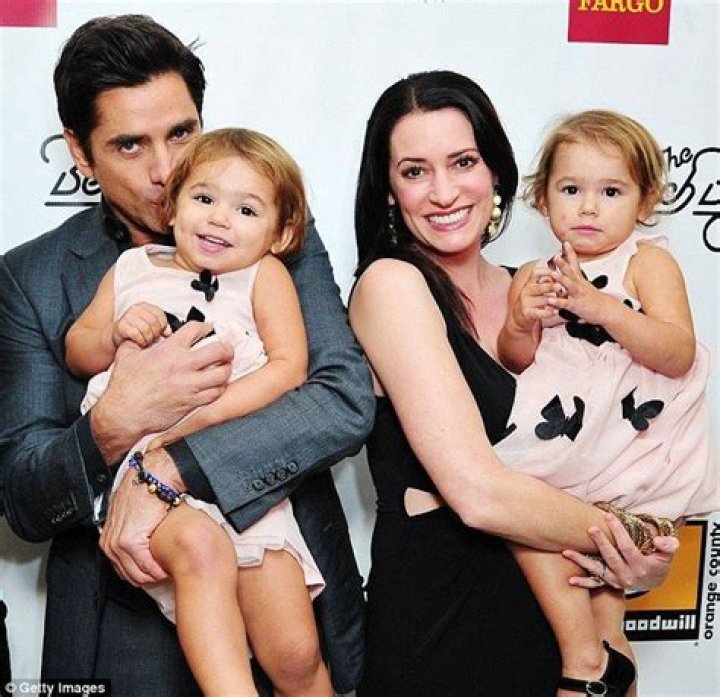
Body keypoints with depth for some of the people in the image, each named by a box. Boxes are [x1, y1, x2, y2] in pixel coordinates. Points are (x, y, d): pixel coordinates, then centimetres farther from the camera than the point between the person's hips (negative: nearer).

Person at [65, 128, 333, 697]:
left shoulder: (265, 275, 10)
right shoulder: (132, 268, 17)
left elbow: (289, 367, -3)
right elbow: (76, 352, 21)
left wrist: (196, 416, -15)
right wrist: (115, 336, -3)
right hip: (140, 466, 1)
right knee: (200, 545, -35)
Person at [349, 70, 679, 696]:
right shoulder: (392, 283, -13)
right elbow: (479, 494, -20)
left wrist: (631, 561, -8)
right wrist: (626, 538, -9)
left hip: (544, 605, 5)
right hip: (437, 624, -5)